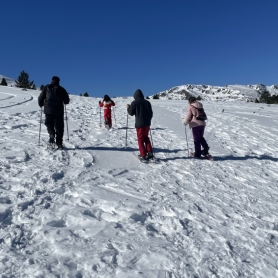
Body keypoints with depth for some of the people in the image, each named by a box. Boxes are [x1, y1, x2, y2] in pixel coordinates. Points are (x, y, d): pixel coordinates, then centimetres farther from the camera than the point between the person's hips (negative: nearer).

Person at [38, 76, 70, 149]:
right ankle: (59, 143, 2)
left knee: (49, 124, 12)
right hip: (59, 111, 0)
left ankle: (52, 135, -17)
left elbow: (40, 99, 7)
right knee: (59, 127, 5)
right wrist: (64, 101, 27)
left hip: (48, 110, 0)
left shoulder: (46, 88, 7)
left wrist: (41, 105, 26)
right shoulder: (61, 89, 5)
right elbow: (67, 101, 4)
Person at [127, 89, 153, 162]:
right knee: (146, 138, 20)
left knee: (140, 139, 2)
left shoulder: (134, 103, -7)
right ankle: (150, 153, 16)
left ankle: (143, 156, -2)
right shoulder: (147, 102, 8)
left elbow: (131, 113, -4)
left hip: (139, 124, -5)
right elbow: (151, 113, 13)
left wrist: (128, 107, 14)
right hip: (147, 123, 5)